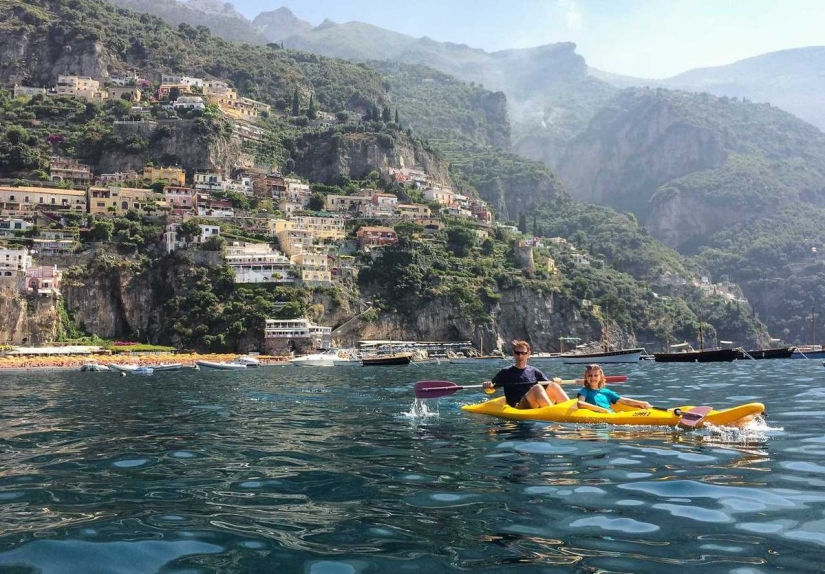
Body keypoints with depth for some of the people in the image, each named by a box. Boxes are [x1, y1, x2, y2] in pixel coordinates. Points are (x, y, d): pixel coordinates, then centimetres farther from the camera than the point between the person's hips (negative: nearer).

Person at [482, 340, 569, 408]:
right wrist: (488, 385, -14)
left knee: (553, 386, -20)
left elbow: (548, 386, 15)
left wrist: (555, 381, -6)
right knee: (537, 388, -29)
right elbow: (490, 389, 8)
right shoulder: (506, 372, 13)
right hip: (518, 409, -3)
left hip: (538, 407, 4)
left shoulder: (534, 371, 20)